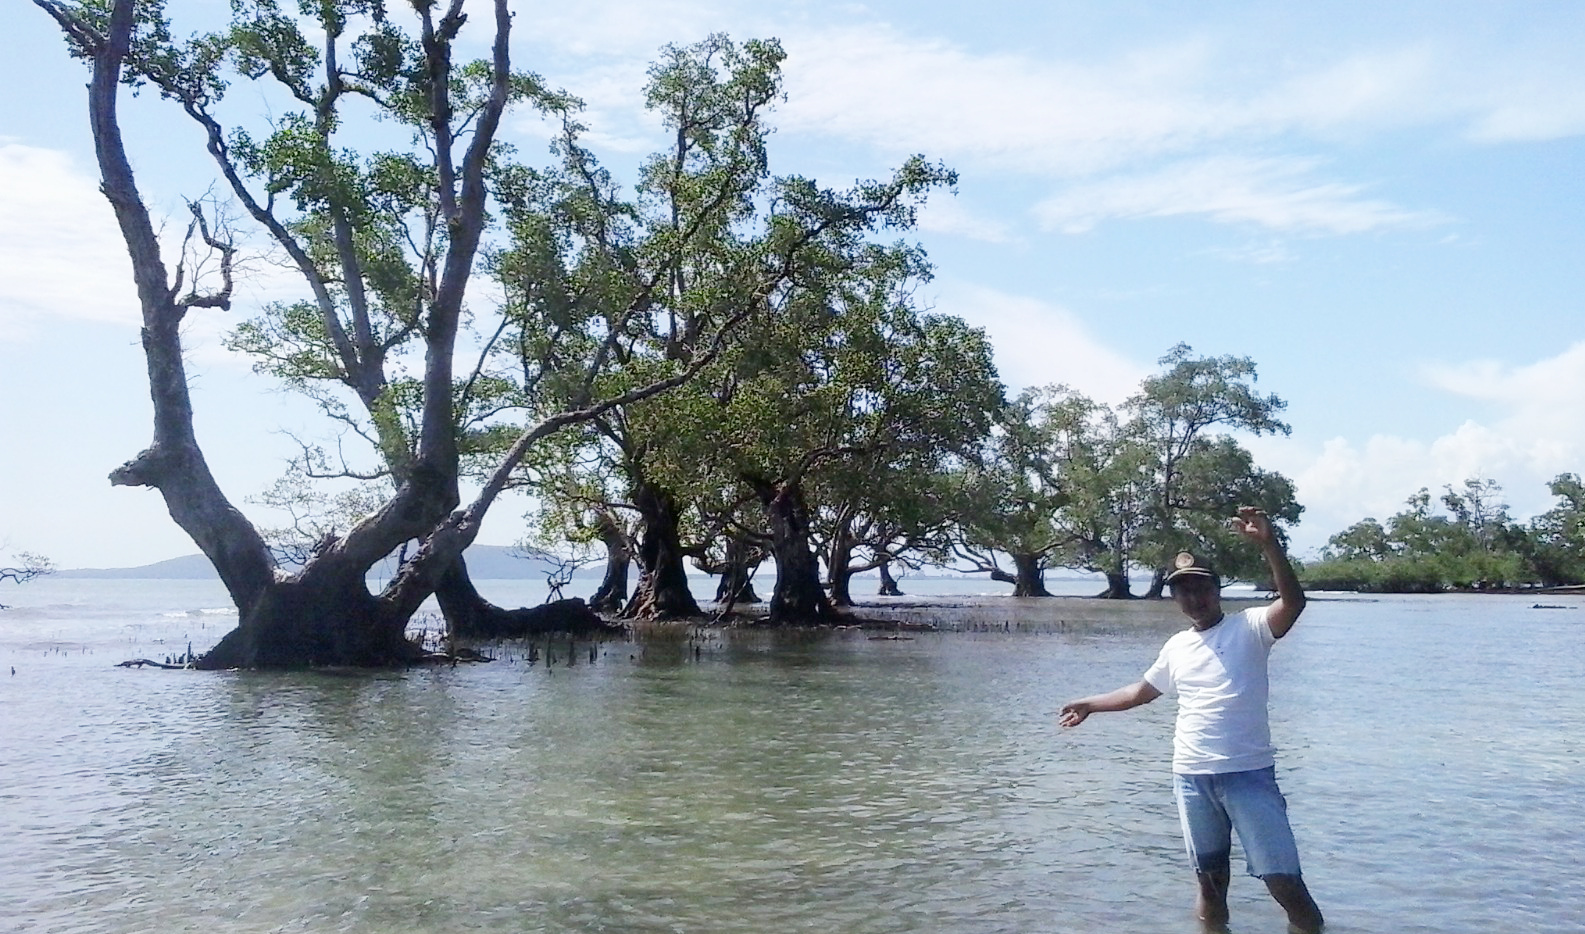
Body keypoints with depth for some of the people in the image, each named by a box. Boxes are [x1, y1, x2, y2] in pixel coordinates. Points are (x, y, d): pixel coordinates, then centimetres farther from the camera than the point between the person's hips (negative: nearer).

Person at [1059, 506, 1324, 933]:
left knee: (1285, 882, -7)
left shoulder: (1249, 627, -2)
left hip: (1249, 773, -5)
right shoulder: (1176, 648, 13)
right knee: (1210, 880, 14)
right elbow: (1141, 691, 28)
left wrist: (1269, 543, -33)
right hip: (1191, 777, 5)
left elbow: (1293, 602, -22)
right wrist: (1090, 704, 31)